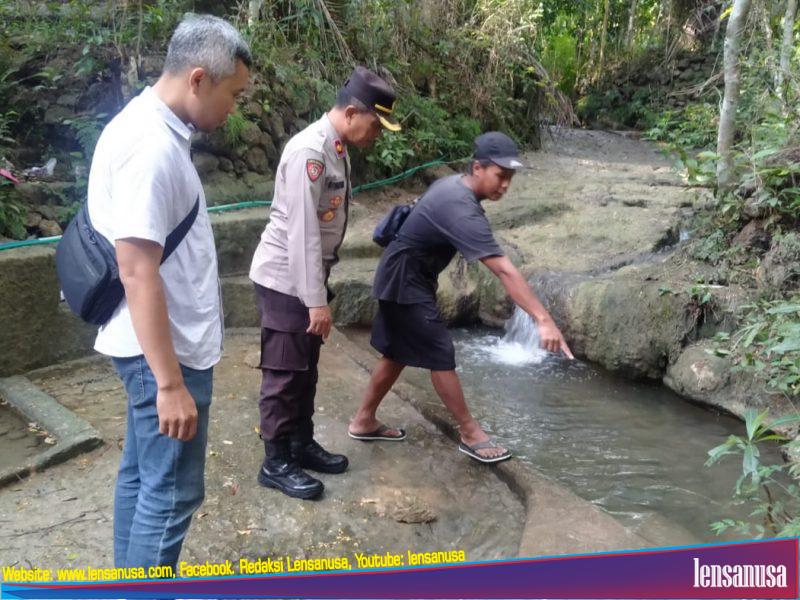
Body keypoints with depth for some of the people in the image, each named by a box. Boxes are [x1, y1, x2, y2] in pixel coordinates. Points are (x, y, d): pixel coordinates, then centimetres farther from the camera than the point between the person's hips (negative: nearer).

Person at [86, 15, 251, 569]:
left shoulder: (152, 128, 9)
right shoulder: (151, 147, -23)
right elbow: (137, 272, -26)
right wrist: (171, 382, -25)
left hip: (159, 344, 10)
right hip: (165, 350, -10)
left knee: (142, 474, 20)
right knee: (171, 491, 2)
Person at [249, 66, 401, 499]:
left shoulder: (337, 150, 7)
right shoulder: (309, 151, -23)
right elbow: (302, 232, -25)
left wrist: (319, 292, 14)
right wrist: (316, 300, -23)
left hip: (308, 277, 9)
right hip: (285, 280, -9)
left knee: (306, 368, 18)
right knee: (283, 373, 1)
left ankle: (302, 443, 32)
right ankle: (276, 463, 15)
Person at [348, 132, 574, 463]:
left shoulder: (453, 184, 3)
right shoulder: (461, 209, -29)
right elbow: (504, 271, -36)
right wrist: (544, 319, -38)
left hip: (403, 279, 10)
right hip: (405, 283, -10)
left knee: (397, 353, 17)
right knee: (440, 355, -4)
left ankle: (364, 421, 29)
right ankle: (471, 434, 8)